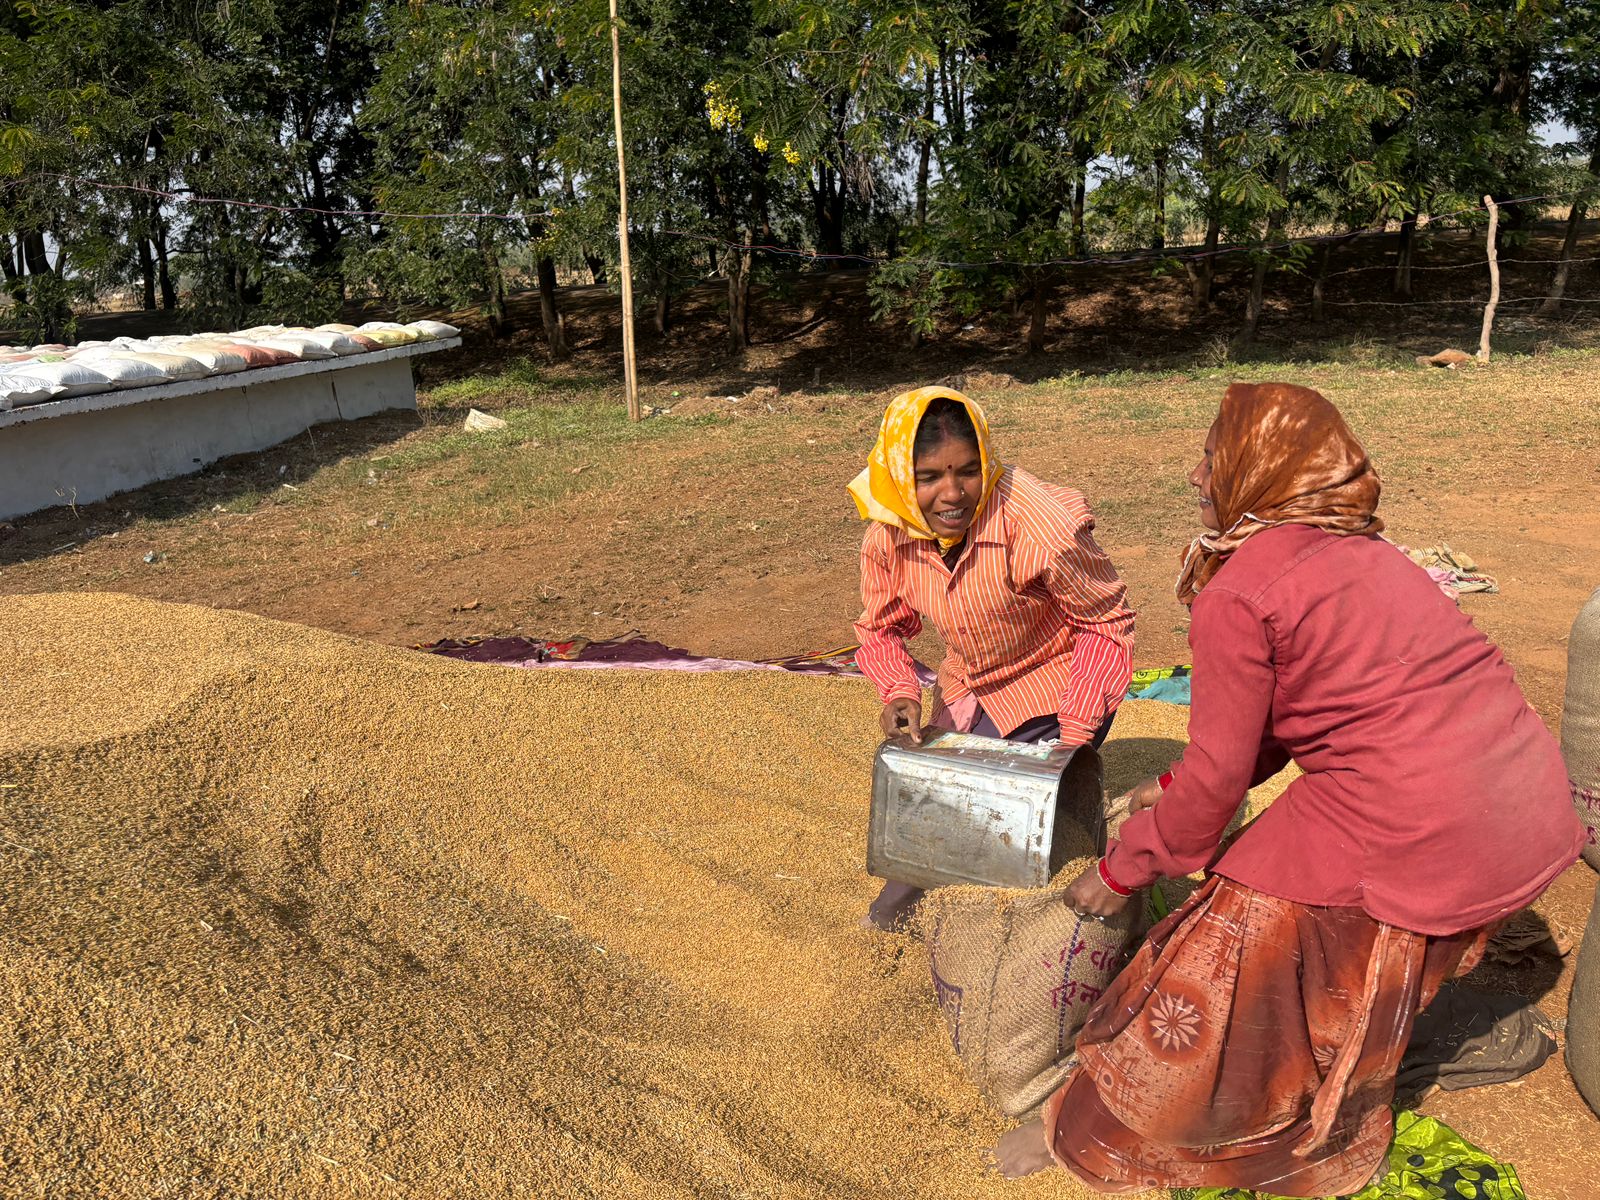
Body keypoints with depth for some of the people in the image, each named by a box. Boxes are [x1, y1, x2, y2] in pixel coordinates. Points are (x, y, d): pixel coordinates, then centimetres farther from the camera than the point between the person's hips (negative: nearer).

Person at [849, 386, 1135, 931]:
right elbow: (881, 628, 0)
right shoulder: (888, 535, -18)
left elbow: (1107, 624, -18)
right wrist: (900, 691, -20)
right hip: (967, 691, 5)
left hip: (1053, 696, -4)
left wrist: (1074, 736, -23)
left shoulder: (1041, 527, -33)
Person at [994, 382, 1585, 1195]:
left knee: (1237, 942, 7)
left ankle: (1095, 1127, 23)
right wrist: (1178, 787, 21)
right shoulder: (1352, 549, 14)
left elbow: (1217, 776, -9)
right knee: (1356, 978, 27)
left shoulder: (1235, 597, -14)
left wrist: (1122, 871, 5)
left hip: (1415, 832, -8)